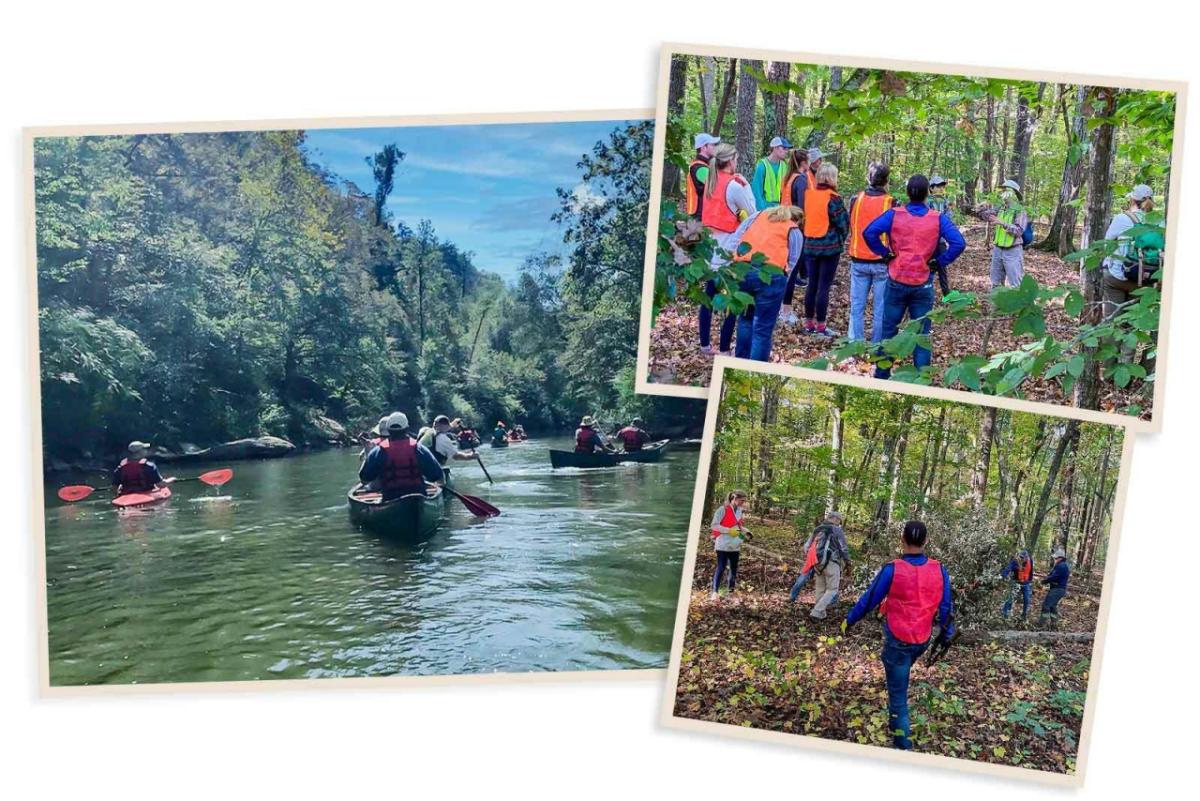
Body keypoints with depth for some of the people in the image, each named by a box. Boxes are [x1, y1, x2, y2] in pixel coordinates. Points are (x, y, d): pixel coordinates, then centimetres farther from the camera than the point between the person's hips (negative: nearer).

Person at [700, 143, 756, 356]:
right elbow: (752, 213, -3)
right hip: (727, 247, -7)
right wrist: (746, 185, 2)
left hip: (709, 243, 7)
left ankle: (705, 344, 19)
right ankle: (724, 349, 2)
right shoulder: (734, 185, -14)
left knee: (709, 294, 13)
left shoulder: (710, 181, 7)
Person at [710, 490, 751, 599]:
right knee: (721, 568, -5)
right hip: (723, 544, -6)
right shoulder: (723, 509, -12)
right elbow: (714, 525, -13)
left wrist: (746, 532, 2)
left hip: (735, 545, 6)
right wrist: (729, 531, -21)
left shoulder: (740, 511, 9)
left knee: (734, 568, 9)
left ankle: (731, 590, 18)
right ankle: (715, 592, 0)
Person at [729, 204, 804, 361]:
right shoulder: (795, 232, 18)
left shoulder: (758, 215, 26)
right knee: (763, 328, 4)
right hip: (770, 274, -4)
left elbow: (736, 238, 17)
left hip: (741, 270, 4)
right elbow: (791, 263, 8)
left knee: (746, 317, 24)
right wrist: (780, 283, 15)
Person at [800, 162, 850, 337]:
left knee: (812, 284, 12)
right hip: (830, 247, -5)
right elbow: (842, 223, -8)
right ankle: (820, 326, 4)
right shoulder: (833, 198, -13)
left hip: (810, 245, 5)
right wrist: (840, 240, 10)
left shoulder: (808, 194, 2)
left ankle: (809, 323, 18)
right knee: (824, 287, 0)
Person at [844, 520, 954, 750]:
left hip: (897, 640, -5)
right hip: (923, 640, 5)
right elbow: (946, 608, -1)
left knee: (898, 693, 4)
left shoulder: (892, 570, -19)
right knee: (900, 678, 31)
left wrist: (848, 621, 5)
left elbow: (868, 600, -10)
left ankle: (903, 745, 7)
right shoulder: (939, 570, -8)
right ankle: (897, 724, 47)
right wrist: (946, 635, 13)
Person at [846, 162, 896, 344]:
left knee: (857, 306, 10)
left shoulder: (856, 199, -3)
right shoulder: (890, 203, -11)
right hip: (883, 262, -3)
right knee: (880, 308, 5)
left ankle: (855, 343, 12)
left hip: (858, 261, 3)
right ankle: (877, 345, 9)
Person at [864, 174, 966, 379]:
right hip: (923, 284, 0)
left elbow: (869, 233, -17)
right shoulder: (938, 219, -3)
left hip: (897, 281, 0)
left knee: (889, 328, 11)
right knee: (922, 332, 8)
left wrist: (885, 253, -6)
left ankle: (882, 373, 17)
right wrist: (939, 261, -3)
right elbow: (958, 243, -12)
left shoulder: (894, 214, -5)